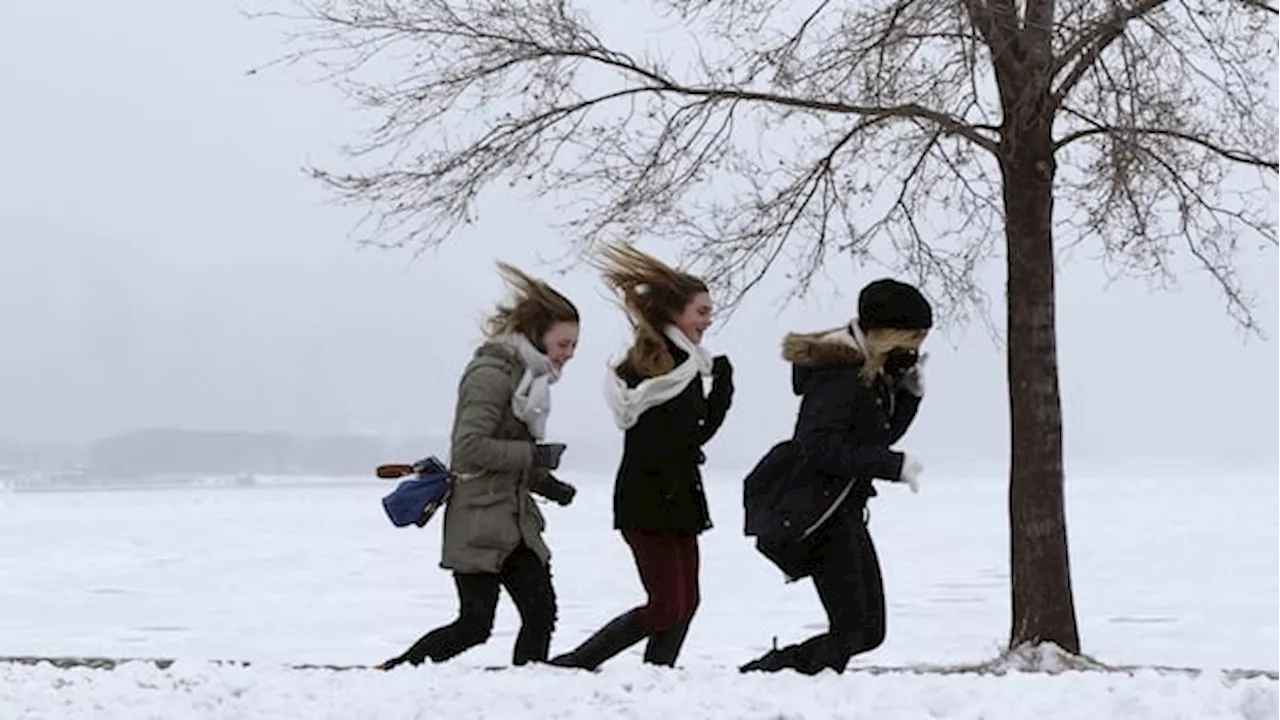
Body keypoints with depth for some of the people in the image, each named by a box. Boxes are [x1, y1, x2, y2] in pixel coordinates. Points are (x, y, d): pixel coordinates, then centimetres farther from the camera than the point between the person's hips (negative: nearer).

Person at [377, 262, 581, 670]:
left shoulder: (529, 375, 16)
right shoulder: (492, 372, -13)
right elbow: (470, 447, -22)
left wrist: (546, 483, 5)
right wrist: (535, 456, -20)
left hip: (515, 519, 9)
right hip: (479, 520, -9)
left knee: (541, 613, -1)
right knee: (475, 625, -8)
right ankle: (394, 672, 5)